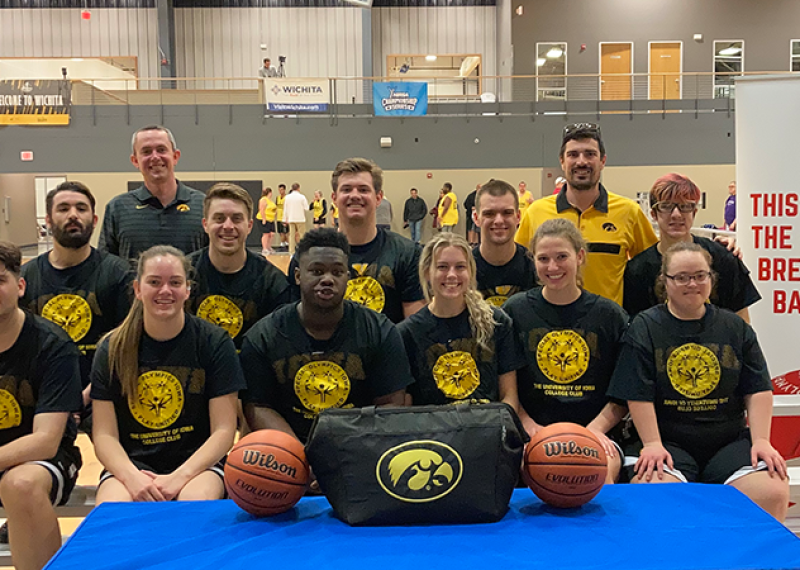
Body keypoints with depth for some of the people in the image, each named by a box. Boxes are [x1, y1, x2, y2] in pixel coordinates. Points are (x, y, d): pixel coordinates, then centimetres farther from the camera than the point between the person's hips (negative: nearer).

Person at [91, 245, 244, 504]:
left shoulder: (215, 343, -1)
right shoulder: (112, 349, 4)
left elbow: (223, 431, -4)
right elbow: (104, 435, 1)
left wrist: (180, 477, -18)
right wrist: (132, 477, -19)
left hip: (196, 462, -1)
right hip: (132, 463, 1)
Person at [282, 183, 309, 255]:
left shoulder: (287, 197, 1)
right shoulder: (302, 197, -8)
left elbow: (285, 209, 5)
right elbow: (306, 208, -7)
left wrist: (285, 219, 12)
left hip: (290, 219, 3)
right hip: (300, 219, -3)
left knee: (292, 235, 7)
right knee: (301, 235, 1)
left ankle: (291, 251, 6)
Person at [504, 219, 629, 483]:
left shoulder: (610, 315, 7)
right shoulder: (515, 310, 6)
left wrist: (596, 428, -7)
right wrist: (529, 426, -7)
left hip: (597, 430, 1)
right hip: (534, 429, 0)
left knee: (601, 478, -31)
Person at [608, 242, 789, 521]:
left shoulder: (736, 328, 12)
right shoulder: (644, 327, 2)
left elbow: (759, 391, 9)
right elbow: (639, 395, -4)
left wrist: (761, 441, -4)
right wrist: (652, 444, -13)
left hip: (729, 442, 3)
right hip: (667, 442, -3)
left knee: (773, 494, -23)